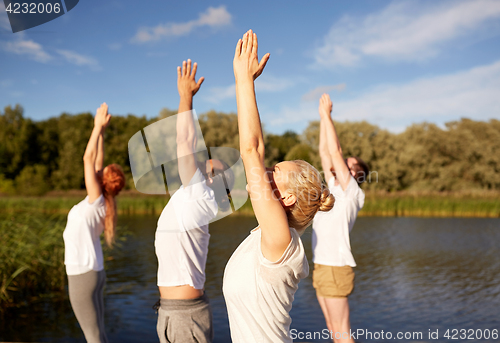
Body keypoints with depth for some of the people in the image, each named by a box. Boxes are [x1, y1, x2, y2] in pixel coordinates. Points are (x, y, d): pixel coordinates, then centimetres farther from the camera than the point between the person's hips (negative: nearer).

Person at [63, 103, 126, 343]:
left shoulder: (96, 200, -15)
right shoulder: (98, 202, 6)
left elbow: (89, 158, -15)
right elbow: (96, 162, 9)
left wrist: (99, 126, -8)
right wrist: (100, 130, 13)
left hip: (83, 275, -9)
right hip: (90, 273, 9)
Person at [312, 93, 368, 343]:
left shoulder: (351, 192, -8)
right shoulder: (333, 188, 11)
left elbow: (335, 152, -15)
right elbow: (324, 152, 12)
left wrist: (327, 114, -9)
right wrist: (323, 117, 10)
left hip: (336, 268, -8)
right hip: (321, 266, 8)